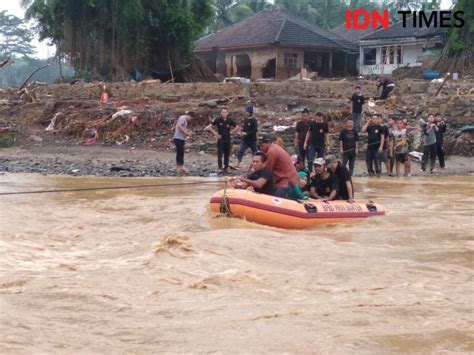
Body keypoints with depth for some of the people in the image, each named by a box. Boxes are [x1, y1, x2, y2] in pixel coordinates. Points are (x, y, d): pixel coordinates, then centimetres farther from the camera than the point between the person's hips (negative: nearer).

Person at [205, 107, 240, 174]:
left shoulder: (230, 121, 2)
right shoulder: (218, 120, -4)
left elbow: (237, 127, 11)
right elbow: (209, 127, -4)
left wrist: (231, 132, 1)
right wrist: (215, 134, -7)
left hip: (228, 139, 2)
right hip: (220, 139, -2)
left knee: (227, 155, 7)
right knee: (220, 154, -6)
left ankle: (226, 168, 15)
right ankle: (220, 168, -5)